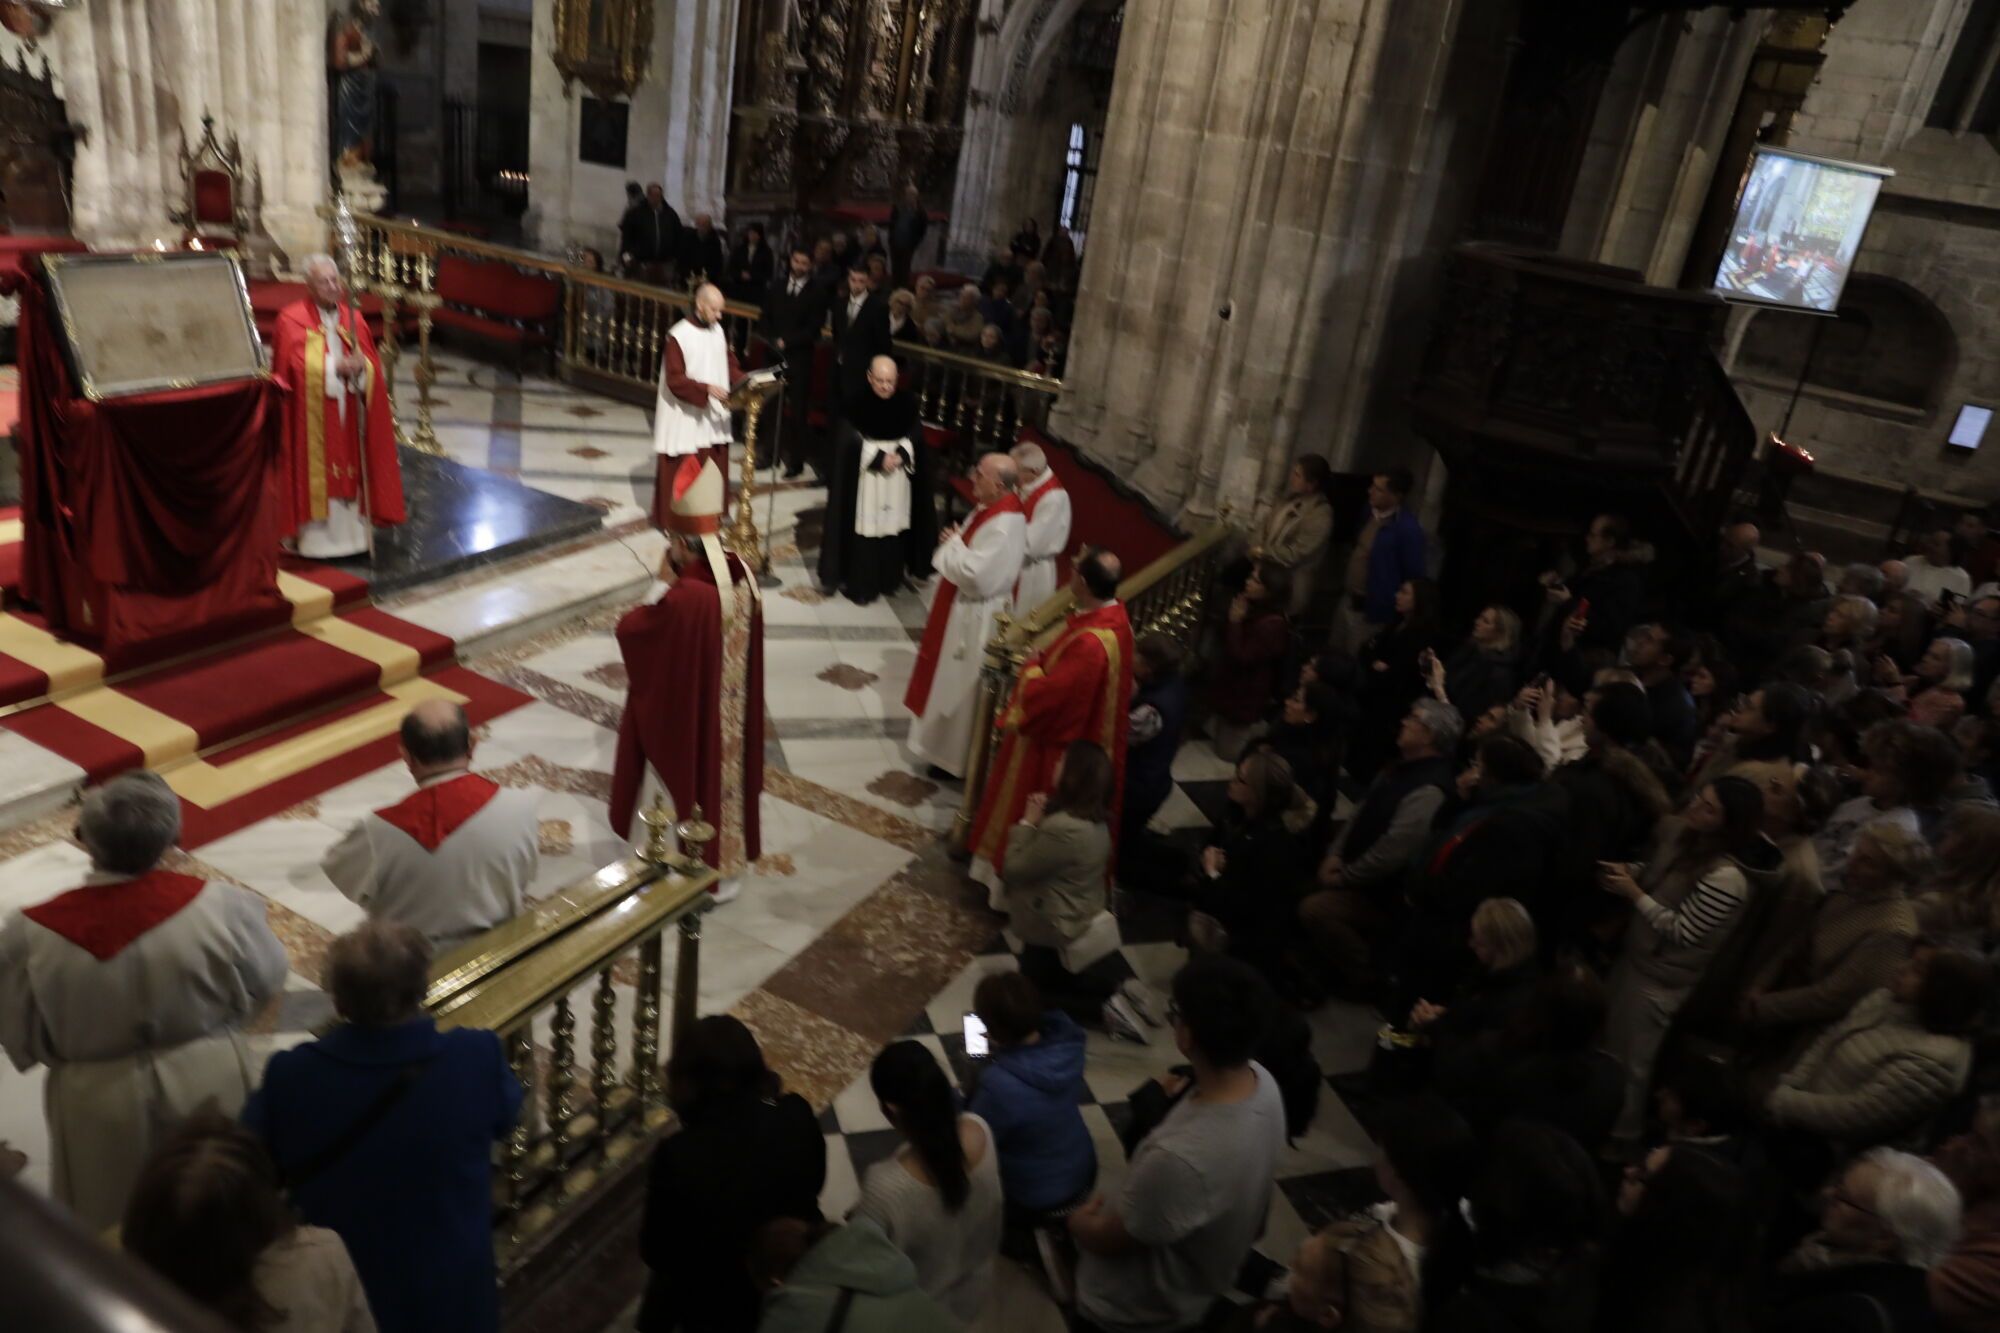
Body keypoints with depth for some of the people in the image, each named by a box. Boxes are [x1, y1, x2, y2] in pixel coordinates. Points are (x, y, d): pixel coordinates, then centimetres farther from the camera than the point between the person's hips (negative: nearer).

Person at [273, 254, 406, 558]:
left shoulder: (353, 319, 9)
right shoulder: (292, 319, -3)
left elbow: (373, 367, 4)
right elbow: (298, 367, -12)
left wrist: (360, 367, -17)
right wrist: (337, 367, -21)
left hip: (350, 416, 4)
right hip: (312, 419, -4)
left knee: (350, 473, 6)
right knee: (316, 475, -1)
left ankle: (351, 532, 13)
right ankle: (316, 538, 5)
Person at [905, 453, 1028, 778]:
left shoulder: (1003, 527, -29)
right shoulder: (992, 508, 2)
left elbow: (975, 575, -32)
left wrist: (952, 544, -18)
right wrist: (955, 541, -2)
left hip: (975, 617, -10)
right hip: (963, 609, 10)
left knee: (961, 687, 5)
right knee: (953, 682, 23)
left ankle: (956, 759, 22)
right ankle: (949, 747, 40)